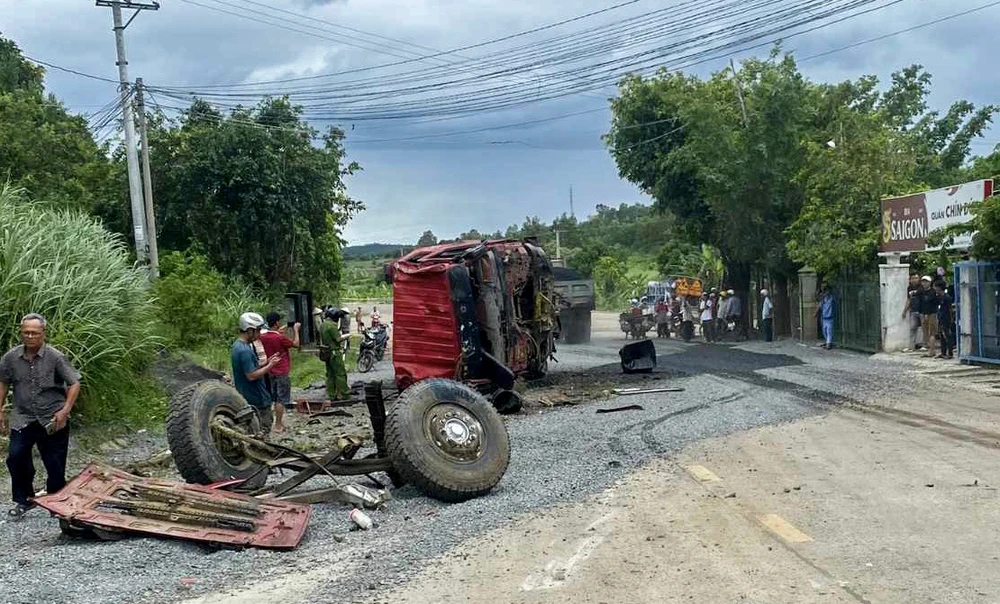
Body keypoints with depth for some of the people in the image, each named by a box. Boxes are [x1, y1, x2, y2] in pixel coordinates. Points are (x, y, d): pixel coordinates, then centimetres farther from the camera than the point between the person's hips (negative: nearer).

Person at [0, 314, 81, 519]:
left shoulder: (55, 357, -10)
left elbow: (74, 384, -6)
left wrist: (65, 411, -15)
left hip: (52, 420, -2)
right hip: (23, 419, 2)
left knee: (55, 464, 5)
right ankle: (23, 500, 7)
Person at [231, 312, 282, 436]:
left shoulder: (237, 345, 9)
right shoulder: (244, 350, -23)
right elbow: (251, 375, -25)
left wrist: (266, 362, 7)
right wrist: (270, 366, -15)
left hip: (245, 397, 10)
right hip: (256, 400, -10)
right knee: (264, 429, -2)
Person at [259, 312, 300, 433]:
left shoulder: (263, 337, -2)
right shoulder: (281, 338, -21)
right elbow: (295, 344, -7)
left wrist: (279, 331, 18)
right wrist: (295, 330, 4)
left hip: (271, 372, 7)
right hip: (282, 372, -7)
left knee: (276, 399, 18)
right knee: (282, 400, 1)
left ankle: (279, 421, 27)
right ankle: (278, 426, 3)